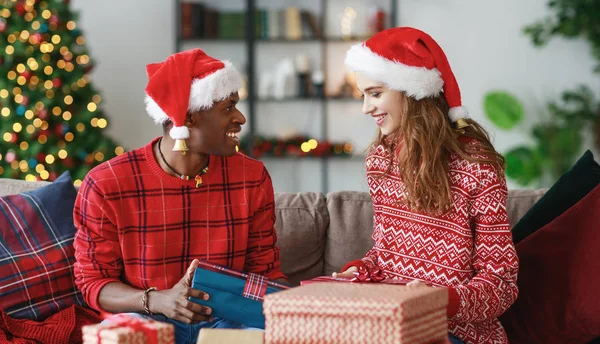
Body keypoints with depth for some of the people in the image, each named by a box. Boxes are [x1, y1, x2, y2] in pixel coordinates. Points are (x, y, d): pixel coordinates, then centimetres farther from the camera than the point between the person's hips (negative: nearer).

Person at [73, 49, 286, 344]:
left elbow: (265, 270, 10)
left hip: (226, 320, 3)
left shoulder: (253, 178, 2)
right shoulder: (106, 185, -8)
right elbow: (93, 281, -3)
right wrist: (158, 301, -23)